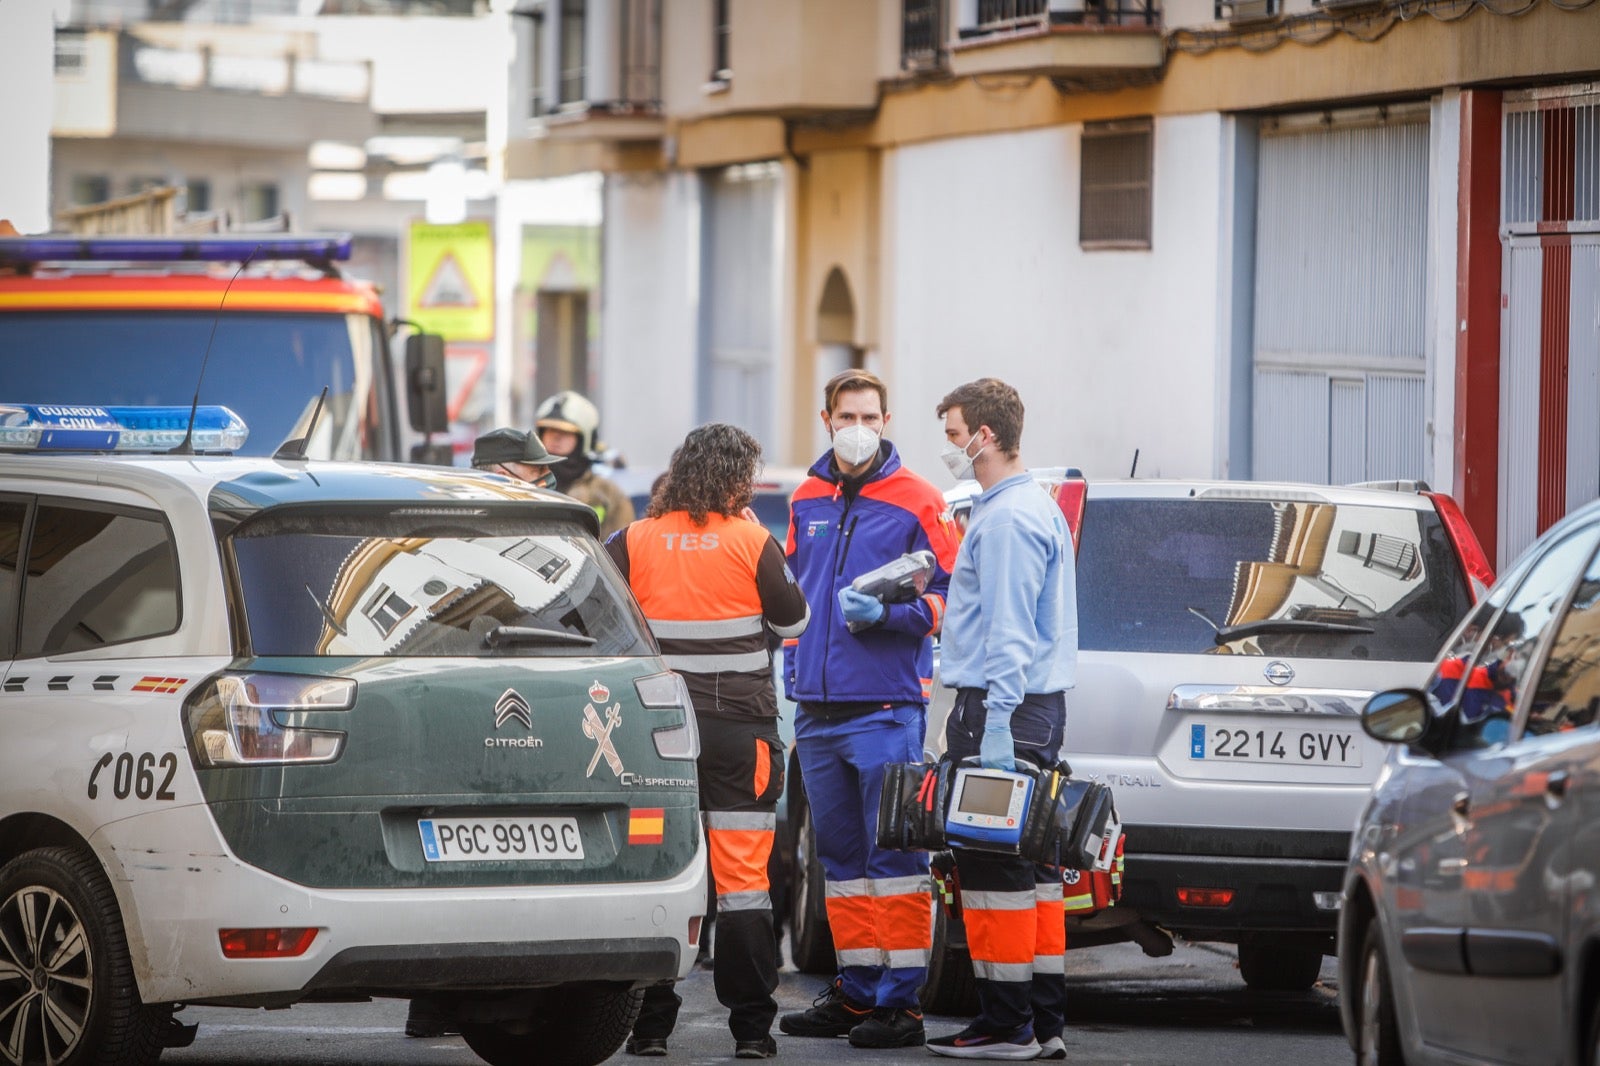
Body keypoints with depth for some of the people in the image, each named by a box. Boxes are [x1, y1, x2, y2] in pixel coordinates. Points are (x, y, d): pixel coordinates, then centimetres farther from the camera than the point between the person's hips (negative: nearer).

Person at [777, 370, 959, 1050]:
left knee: (894, 856, -7)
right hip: (818, 711, 6)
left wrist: (885, 612, -19)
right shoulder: (807, 502, 15)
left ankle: (900, 1000, -6)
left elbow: (945, 599, -3)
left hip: (887, 707, -6)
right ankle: (857, 990, 19)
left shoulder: (915, 502, -2)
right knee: (840, 856, 12)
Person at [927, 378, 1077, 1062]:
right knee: (1031, 866, 10)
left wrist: (997, 723, -23)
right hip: (1038, 705, 11)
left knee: (993, 868, -8)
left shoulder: (1006, 518, -14)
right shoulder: (1037, 509, 20)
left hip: (1001, 705, -10)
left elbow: (1008, 630, -20)